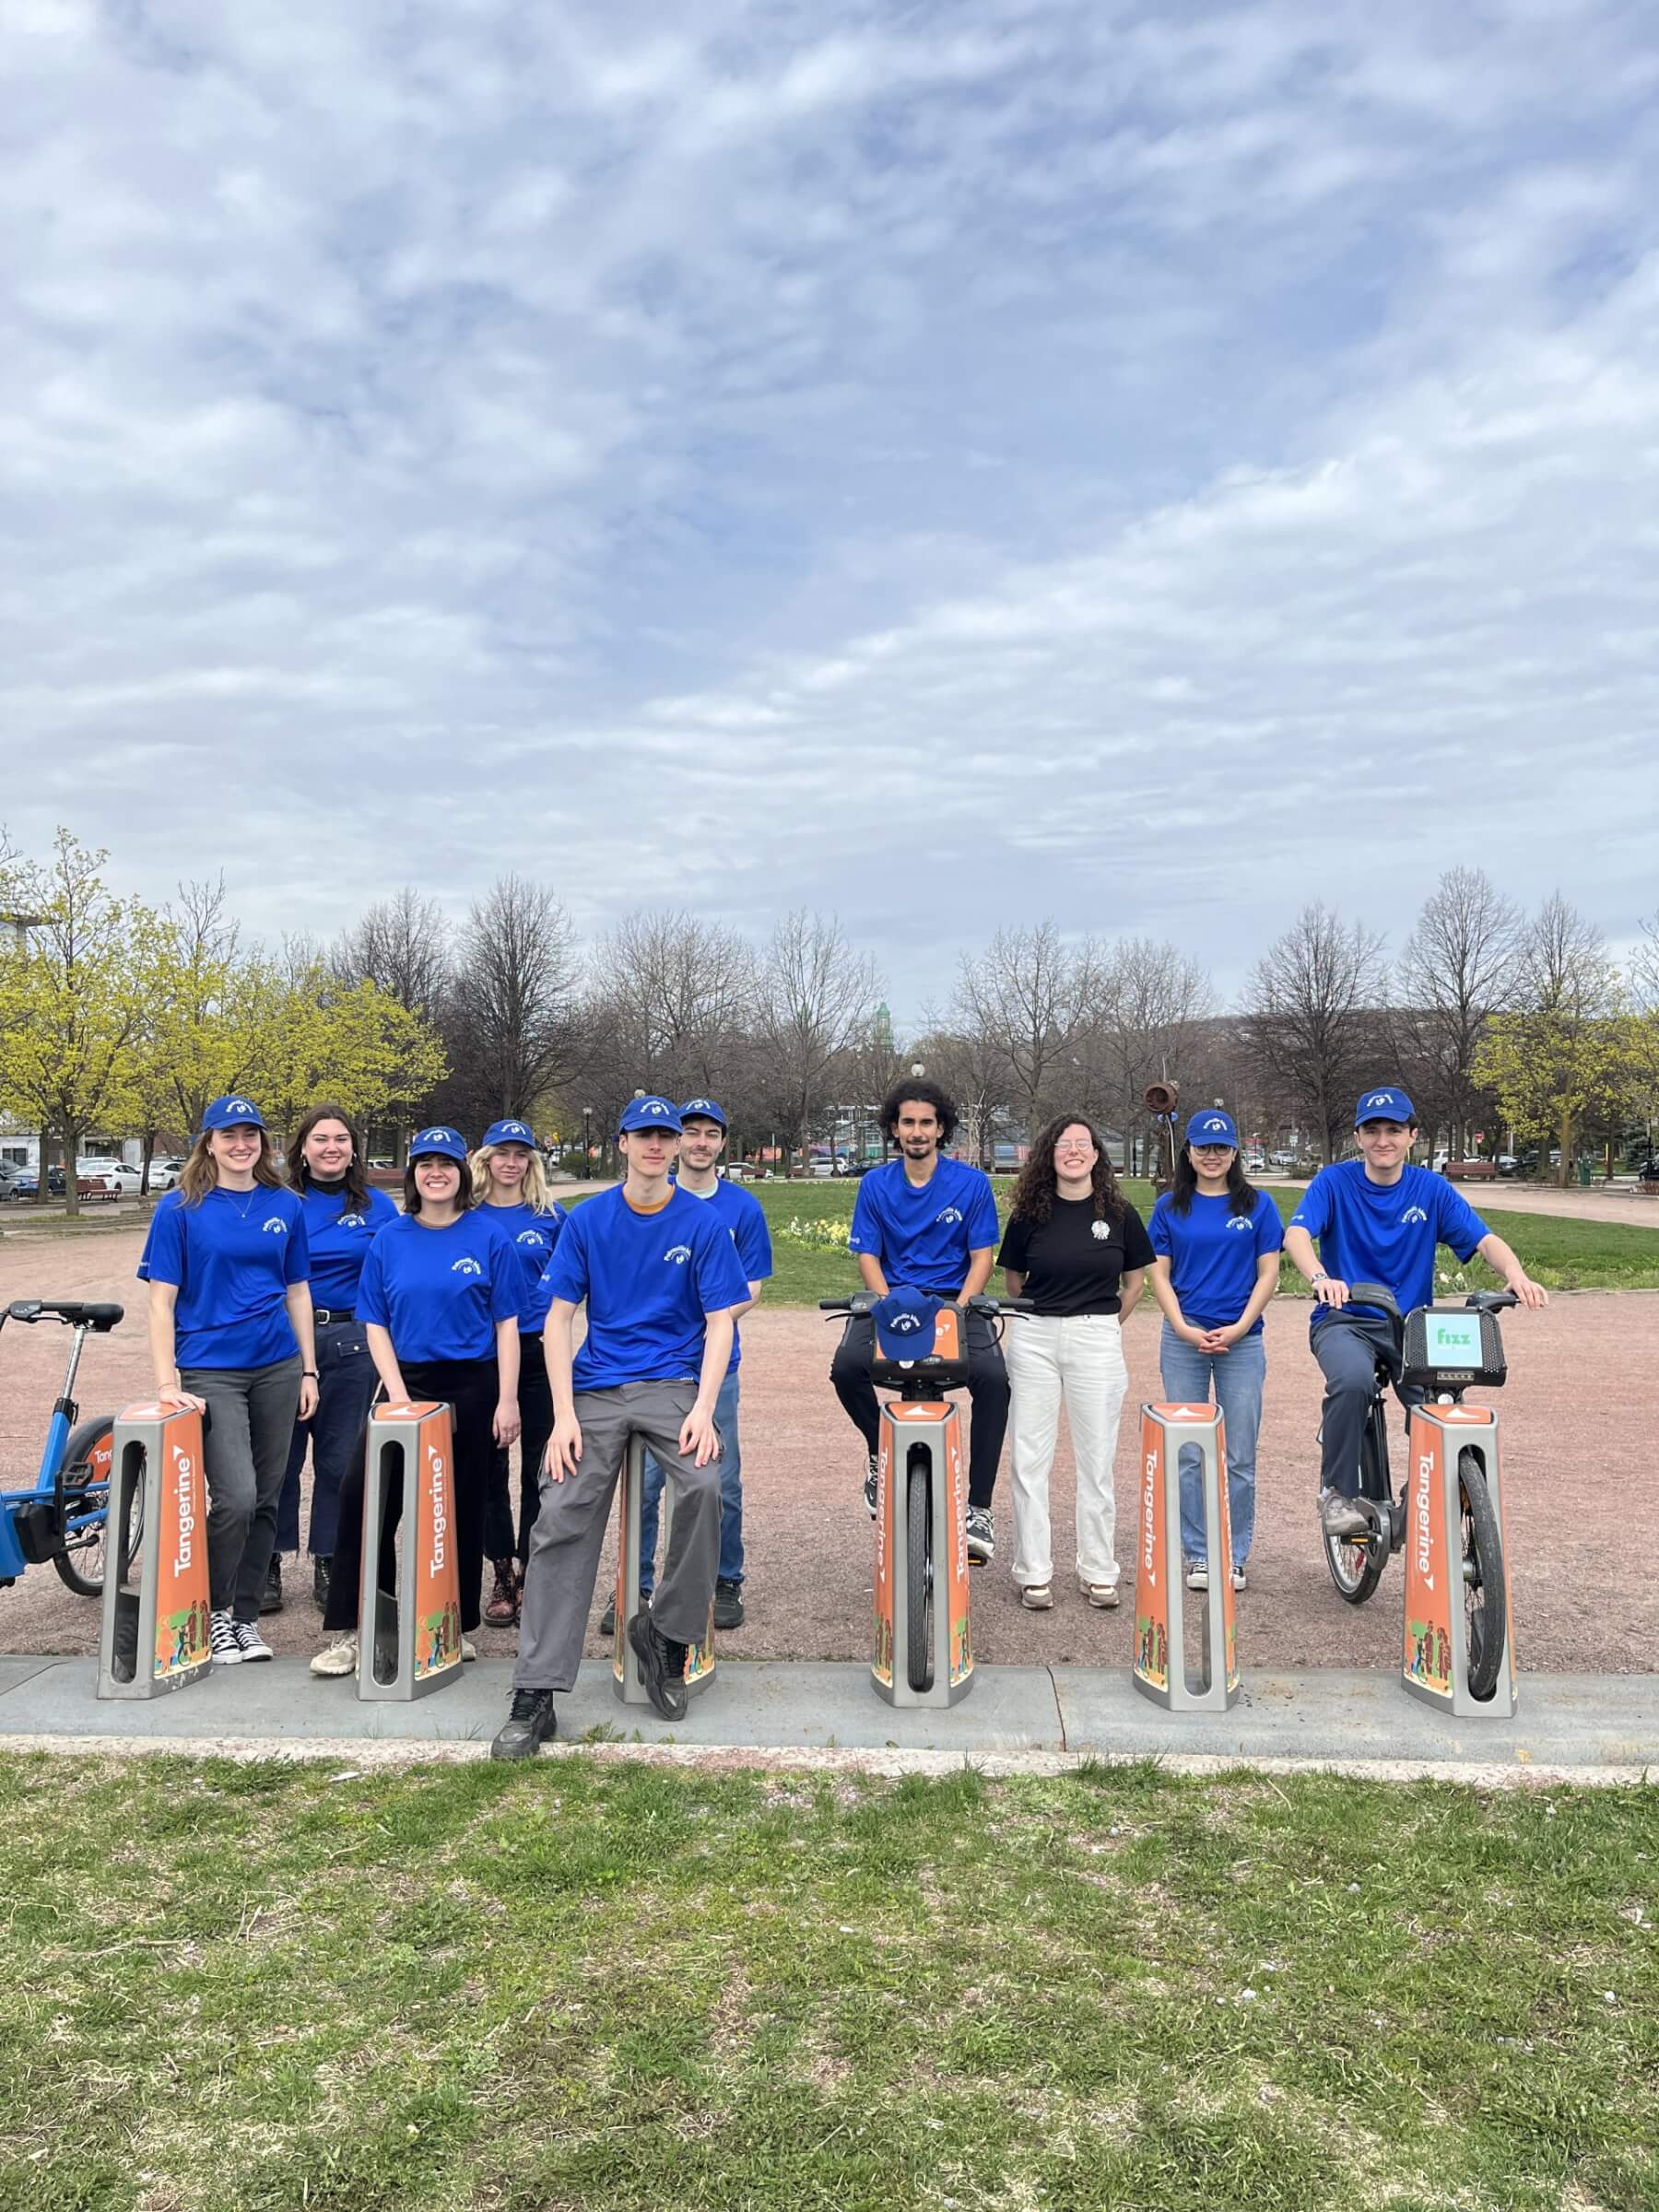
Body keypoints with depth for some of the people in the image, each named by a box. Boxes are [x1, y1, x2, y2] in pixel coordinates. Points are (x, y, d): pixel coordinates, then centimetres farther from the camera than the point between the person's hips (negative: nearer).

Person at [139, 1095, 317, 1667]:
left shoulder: (286, 1207, 7)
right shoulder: (180, 1209, -2)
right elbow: (161, 1299, -4)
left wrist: (308, 1370, 8)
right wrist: (166, 1382, -11)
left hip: (277, 1367, 4)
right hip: (210, 1370, -4)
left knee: (265, 1498, 8)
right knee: (235, 1498, -14)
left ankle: (246, 1617, 23)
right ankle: (213, 1612, 9)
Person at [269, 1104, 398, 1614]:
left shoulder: (376, 1206, 6)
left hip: (351, 1342, 1)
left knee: (341, 1457, 7)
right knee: (279, 1455, 3)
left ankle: (330, 1564, 18)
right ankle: (267, 1564, 14)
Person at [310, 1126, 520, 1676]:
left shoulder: (488, 1237, -2)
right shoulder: (389, 1240, 4)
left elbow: (506, 1323, -1)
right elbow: (376, 1324, 4)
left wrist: (507, 1400, -7)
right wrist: (398, 1394, -7)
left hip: (472, 1388, -1)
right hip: (406, 1382, 2)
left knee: (462, 1508, 7)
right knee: (364, 1497, -9)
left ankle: (458, 1626, 22)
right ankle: (349, 1632, 1)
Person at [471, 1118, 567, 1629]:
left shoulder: (551, 1217, 4)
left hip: (538, 1351, 0)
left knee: (540, 1467, 2)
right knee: (489, 1467, 5)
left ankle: (532, 1574, 13)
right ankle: (502, 1574, 16)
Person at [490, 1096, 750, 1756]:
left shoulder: (703, 1223, 1)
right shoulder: (587, 1220, 5)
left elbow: (721, 1322, -1)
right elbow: (559, 1316, 4)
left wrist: (703, 1410, -15)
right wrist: (564, 1415, -7)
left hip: (674, 1381, -1)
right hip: (597, 1386, 1)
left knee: (704, 1486, -27)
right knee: (561, 1517, -13)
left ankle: (666, 1632, -4)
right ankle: (534, 1696, -7)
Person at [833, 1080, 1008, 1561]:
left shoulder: (972, 1183, 1)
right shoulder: (875, 1184, 4)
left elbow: (981, 1256, 1)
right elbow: (867, 1254, 3)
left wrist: (960, 1305, -15)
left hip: (954, 1299, -1)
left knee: (993, 1378, -29)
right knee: (847, 1365, -29)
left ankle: (978, 1508, -15)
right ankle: (879, 1450, 4)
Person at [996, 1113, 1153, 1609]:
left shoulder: (1119, 1214, 2)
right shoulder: (1029, 1214, 2)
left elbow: (1136, 1279, 12)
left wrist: (1107, 1325, 10)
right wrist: (1035, 1318, 7)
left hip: (1097, 1341, 0)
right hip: (1034, 1339, 0)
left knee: (1096, 1460, 6)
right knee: (1028, 1458, 2)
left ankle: (1099, 1572, 17)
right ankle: (1033, 1572, 13)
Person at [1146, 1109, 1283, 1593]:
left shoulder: (1257, 1204, 5)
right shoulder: (1170, 1207, 7)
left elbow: (1268, 1272, 3)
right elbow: (1159, 1273, 5)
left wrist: (1240, 1327, -9)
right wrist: (1185, 1329, -8)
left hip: (1242, 1340, 0)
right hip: (1183, 1340, 1)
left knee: (1239, 1457, 3)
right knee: (1188, 1454, 4)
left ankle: (1234, 1557, 15)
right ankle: (1197, 1555, 14)